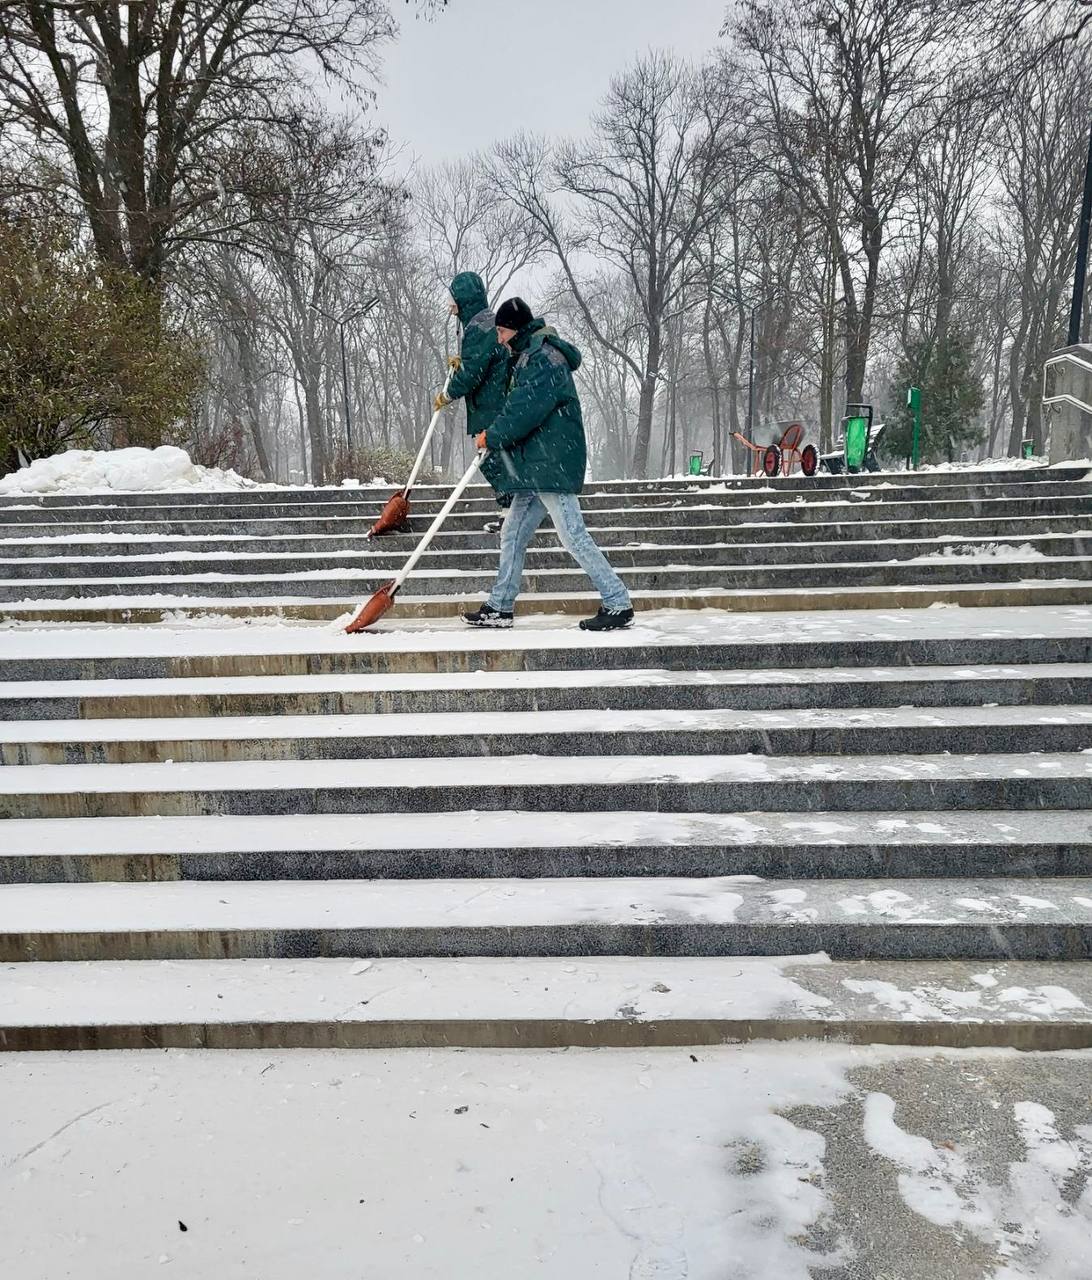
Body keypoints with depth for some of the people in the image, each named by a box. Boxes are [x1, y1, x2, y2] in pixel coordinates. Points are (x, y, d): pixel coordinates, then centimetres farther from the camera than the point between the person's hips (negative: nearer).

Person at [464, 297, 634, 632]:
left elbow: (525, 410, -21)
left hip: (552, 463, -11)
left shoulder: (543, 358, -13)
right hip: (535, 466, 11)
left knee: (572, 535, -11)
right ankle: (500, 607, 21)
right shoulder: (528, 357, 20)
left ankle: (618, 604, -5)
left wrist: (492, 437, -9)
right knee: (512, 534, 13)